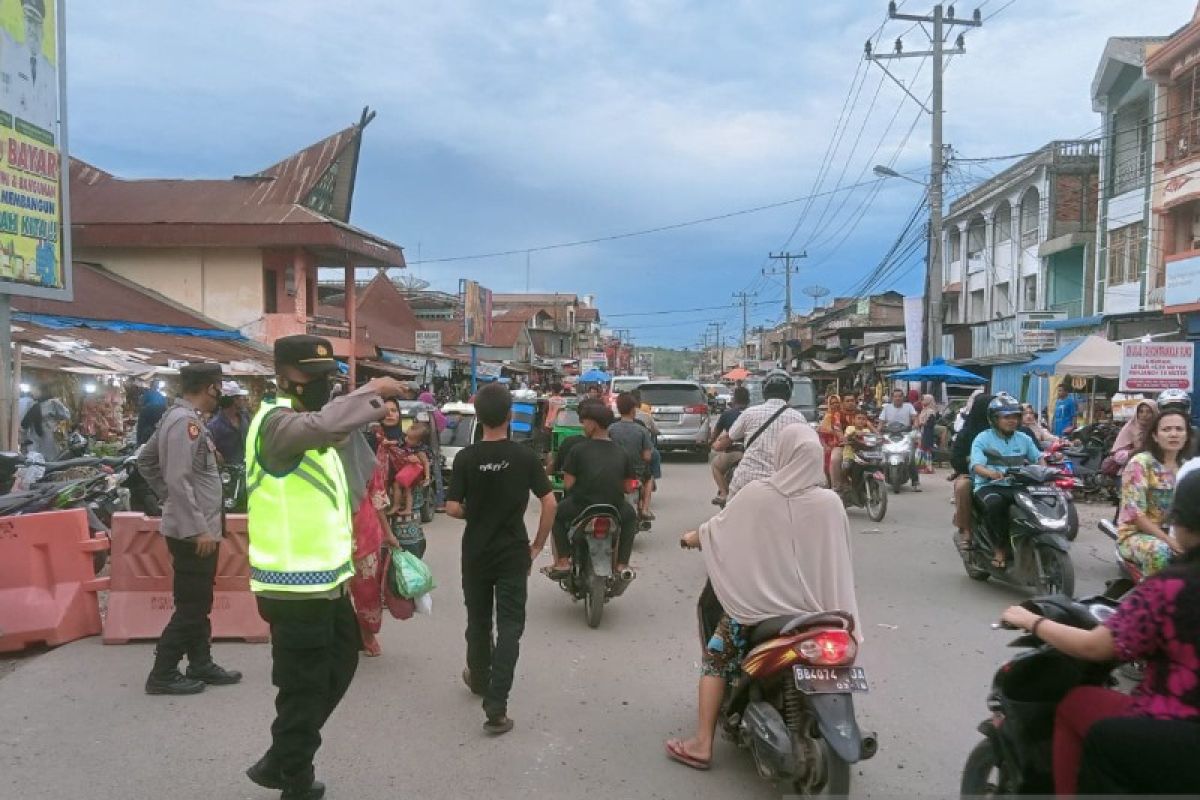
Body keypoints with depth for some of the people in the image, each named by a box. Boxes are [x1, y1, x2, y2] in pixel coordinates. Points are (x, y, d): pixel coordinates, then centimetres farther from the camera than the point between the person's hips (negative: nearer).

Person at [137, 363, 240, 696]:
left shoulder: (179, 417, 10)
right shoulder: (186, 421, -19)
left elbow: (145, 461, 21)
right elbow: (179, 480, -25)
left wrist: (168, 498, 18)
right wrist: (199, 529, -23)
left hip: (195, 527, 10)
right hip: (193, 531, -10)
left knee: (199, 603, 17)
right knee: (190, 606, -1)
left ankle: (201, 665, 26)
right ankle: (163, 675, 8)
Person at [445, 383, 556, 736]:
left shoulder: (466, 457, -9)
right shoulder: (525, 456, -8)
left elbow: (453, 509, -10)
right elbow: (549, 502, -8)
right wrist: (538, 544, 3)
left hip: (476, 552, 1)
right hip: (514, 552, -1)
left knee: (478, 620, 20)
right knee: (509, 626, 1)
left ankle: (479, 678, 42)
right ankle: (496, 707, -6)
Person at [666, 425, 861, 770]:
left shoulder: (755, 494, -12)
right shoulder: (830, 503, -9)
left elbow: (719, 528, 4)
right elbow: (838, 557, 2)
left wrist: (694, 537, 25)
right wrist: (843, 614, 18)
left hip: (758, 602, -2)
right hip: (811, 606, 2)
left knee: (716, 658, 16)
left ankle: (702, 745, 16)